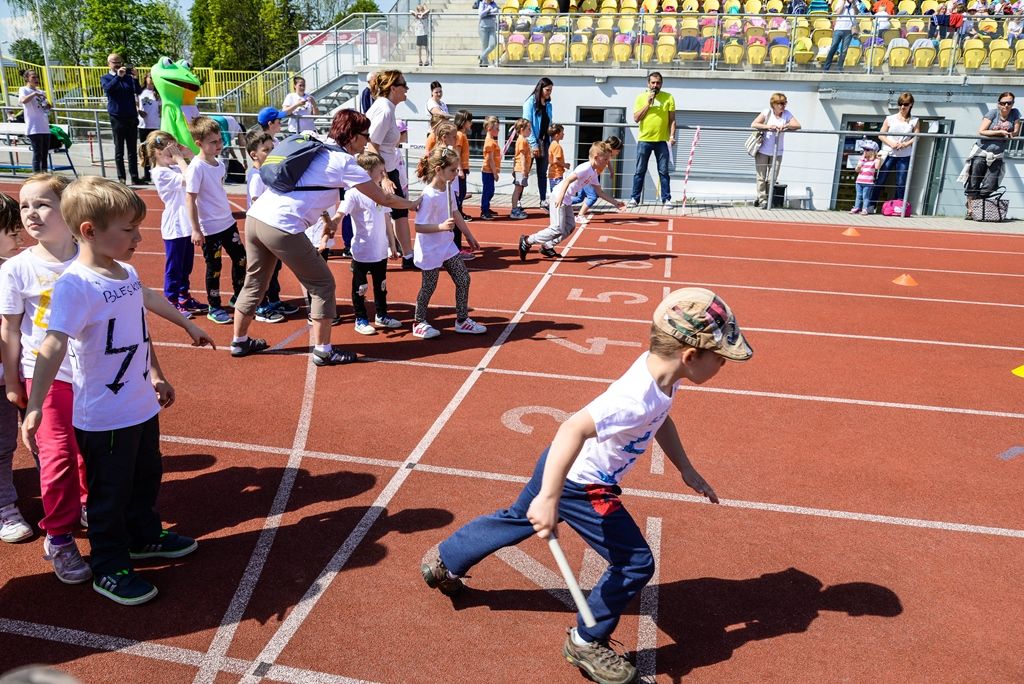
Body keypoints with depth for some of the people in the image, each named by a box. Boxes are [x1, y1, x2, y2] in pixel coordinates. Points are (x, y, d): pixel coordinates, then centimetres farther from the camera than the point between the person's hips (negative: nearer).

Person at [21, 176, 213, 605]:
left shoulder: (128, 275, 4)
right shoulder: (74, 285, -22)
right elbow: (53, 345, -30)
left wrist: (156, 377, 22)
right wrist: (35, 406, -36)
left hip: (142, 407, 8)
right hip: (103, 419, -8)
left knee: (146, 477, 24)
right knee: (110, 493, 8)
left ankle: (145, 536, 47)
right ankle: (109, 569, 26)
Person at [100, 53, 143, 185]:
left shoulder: (128, 76, 10)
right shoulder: (105, 78, 6)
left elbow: (138, 91, -3)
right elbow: (108, 88, -14)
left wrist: (135, 78, -18)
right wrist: (118, 76, -23)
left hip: (131, 117, 2)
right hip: (117, 117, -2)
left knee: (132, 150, 3)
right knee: (119, 150, 1)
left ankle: (135, 178, 4)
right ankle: (121, 178, 3)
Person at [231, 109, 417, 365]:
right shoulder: (345, 162, -2)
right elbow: (383, 199, 4)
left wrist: (324, 214, 21)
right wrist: (413, 204, 19)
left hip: (254, 216, 8)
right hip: (282, 227, -8)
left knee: (255, 282, 23)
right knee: (322, 284, 6)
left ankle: (239, 341, 36)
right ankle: (322, 350, 12)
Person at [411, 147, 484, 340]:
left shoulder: (449, 188, -1)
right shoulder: (428, 196, -25)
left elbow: (455, 213, 12)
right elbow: (419, 227, -25)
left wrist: (469, 235, 17)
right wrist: (442, 226, -37)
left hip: (447, 246, 8)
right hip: (430, 250, -8)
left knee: (463, 279, 8)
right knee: (429, 286, 6)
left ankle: (462, 320, 22)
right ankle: (419, 324, 24)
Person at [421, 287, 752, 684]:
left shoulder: (661, 368, -7)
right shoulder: (637, 399, -36)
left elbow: (660, 420, 13)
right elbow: (574, 429, -46)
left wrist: (686, 470, 11)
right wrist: (549, 499, -47)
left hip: (562, 467, 9)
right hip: (580, 485, -9)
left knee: (517, 519, 29)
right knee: (635, 564, -2)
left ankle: (445, 562, 48)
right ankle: (586, 643, 19)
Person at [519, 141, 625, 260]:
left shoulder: (594, 175, 12)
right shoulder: (585, 168, -18)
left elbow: (600, 192, 21)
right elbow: (567, 180, -28)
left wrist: (616, 202, 18)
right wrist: (560, 197, -40)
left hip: (567, 200, 10)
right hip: (558, 196, -10)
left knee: (570, 226, 10)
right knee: (558, 229, -12)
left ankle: (547, 247, 18)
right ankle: (527, 241, -5)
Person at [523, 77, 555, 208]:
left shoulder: (548, 105, 13)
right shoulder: (531, 102, -6)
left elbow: (549, 125, 15)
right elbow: (527, 124, -11)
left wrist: (551, 142, 6)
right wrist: (534, 144, -17)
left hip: (544, 142, 6)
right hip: (532, 142, -6)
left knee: (543, 173, 10)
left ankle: (543, 200, 14)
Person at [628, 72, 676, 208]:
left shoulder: (668, 98, 3)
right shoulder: (641, 97, 4)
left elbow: (672, 119, 4)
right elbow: (636, 118, -3)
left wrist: (672, 135, -8)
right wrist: (648, 104, -10)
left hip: (661, 141, 0)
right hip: (644, 140, 0)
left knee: (663, 171, 3)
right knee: (640, 171, 5)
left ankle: (666, 199, 8)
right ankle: (635, 199, 12)